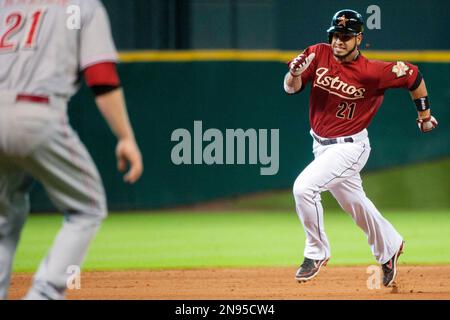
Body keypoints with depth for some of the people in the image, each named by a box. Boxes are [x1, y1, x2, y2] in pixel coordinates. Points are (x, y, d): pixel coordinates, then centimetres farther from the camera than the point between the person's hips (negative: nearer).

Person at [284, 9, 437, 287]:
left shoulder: (372, 72, -20)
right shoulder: (318, 54, -7)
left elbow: (412, 75, -7)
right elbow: (291, 88, -8)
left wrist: (425, 115, 3)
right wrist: (295, 73, -31)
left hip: (350, 147, -6)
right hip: (322, 145, 6)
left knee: (304, 187, -23)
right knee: (355, 204, 22)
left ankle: (317, 252, -5)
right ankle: (389, 248, 46)